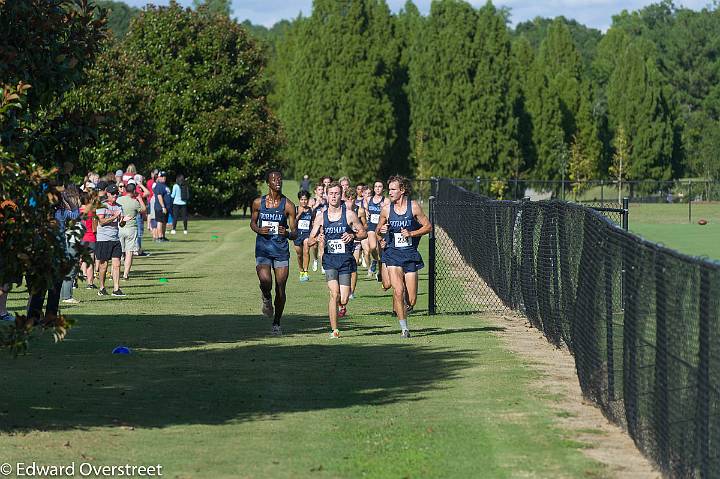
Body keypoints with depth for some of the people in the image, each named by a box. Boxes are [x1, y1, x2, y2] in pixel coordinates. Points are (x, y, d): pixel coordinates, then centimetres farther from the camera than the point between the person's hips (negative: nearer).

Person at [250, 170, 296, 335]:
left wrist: (287, 233, -22)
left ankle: (276, 323, 20)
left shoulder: (288, 205, -2)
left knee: (280, 289, 2)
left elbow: (294, 233, 1)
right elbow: (252, 222, 16)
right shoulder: (258, 202, 1)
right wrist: (259, 230, -7)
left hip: (281, 249, 0)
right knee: (265, 281, -23)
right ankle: (267, 298, 13)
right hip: (263, 248, 0)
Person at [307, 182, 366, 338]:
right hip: (329, 259, 0)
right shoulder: (321, 216, 4)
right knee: (334, 294, -18)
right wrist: (317, 238, -14)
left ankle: (342, 305, 35)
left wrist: (352, 235, -13)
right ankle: (334, 330, -10)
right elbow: (310, 240, 8)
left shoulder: (349, 214, -1)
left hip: (346, 260, 0)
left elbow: (363, 233, 7)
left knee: (343, 299, -4)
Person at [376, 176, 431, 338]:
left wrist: (411, 233, -12)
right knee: (398, 291, -17)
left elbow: (427, 226, 2)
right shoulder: (386, 209, 3)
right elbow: (378, 229, 16)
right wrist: (381, 231, -7)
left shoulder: (414, 206, -3)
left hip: (410, 254, -1)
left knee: (411, 300, -2)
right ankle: (404, 328, -5)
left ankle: (403, 307, 34)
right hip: (392, 254, 1)